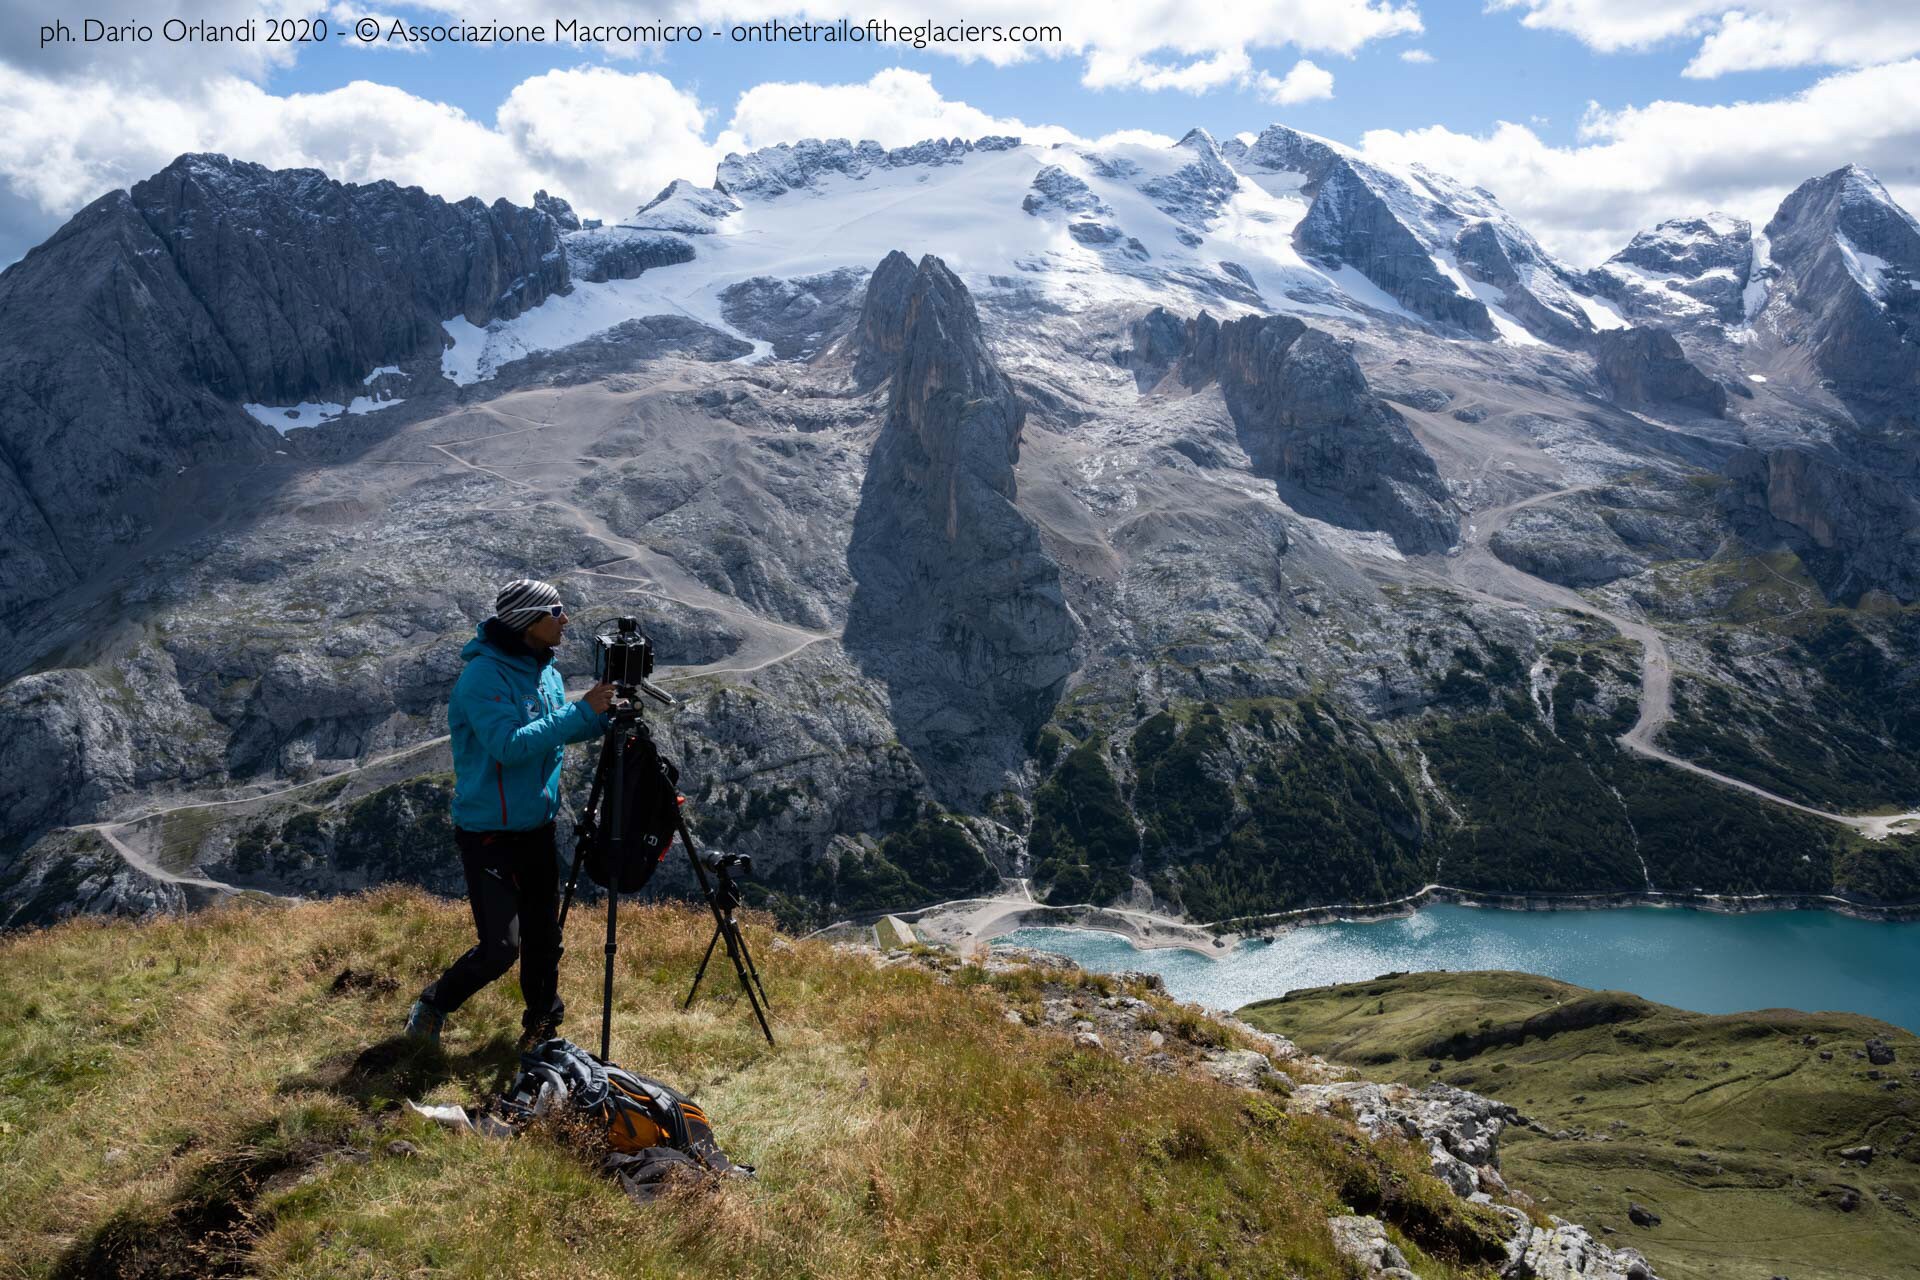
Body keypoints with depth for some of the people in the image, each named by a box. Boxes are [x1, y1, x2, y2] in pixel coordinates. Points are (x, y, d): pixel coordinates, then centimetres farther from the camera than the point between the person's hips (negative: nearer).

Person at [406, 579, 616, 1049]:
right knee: (500, 948, -8)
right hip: (490, 834, -8)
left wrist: (601, 715, -3)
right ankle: (432, 1007, 18)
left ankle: (542, 1027, 31)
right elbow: (510, 745, -30)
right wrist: (581, 711, -27)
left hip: (537, 827, 8)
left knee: (543, 936, 13)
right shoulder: (483, 676, -20)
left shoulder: (545, 670, 7)